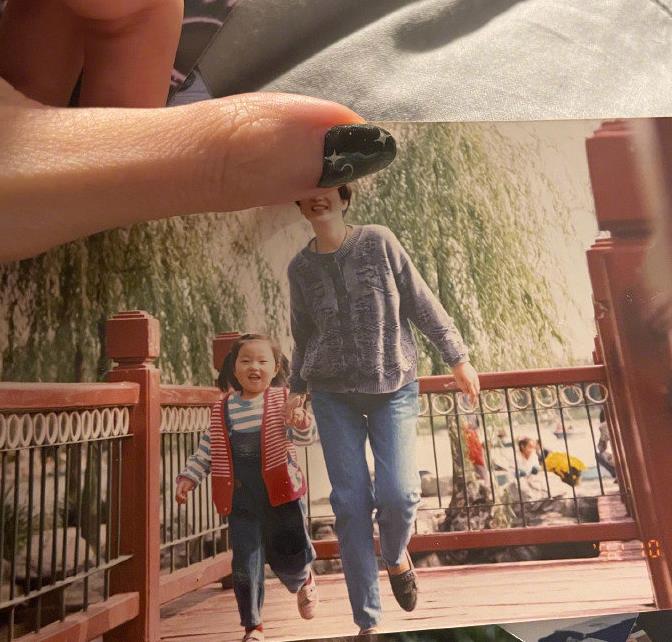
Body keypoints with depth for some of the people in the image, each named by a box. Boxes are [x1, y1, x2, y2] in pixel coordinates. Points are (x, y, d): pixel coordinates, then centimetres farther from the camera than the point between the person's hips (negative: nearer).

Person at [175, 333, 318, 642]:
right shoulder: (223, 410, 2)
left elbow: (304, 436, -14)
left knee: (290, 556, 10)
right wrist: (189, 476, 4)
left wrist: (301, 422, -35)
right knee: (245, 566, 6)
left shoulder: (283, 400, -5)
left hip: (281, 495, -1)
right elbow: (207, 448, 12)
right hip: (241, 502, 2)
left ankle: (304, 582, 47)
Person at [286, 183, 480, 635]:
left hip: (394, 386, -1)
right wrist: (297, 387, 18)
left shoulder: (378, 241, -2)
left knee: (399, 492, -11)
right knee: (350, 503, -1)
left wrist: (457, 358, 0)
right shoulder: (300, 267, 4)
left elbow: (422, 303, 0)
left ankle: (396, 555, 26)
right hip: (333, 394, 2)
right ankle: (367, 620, 17)